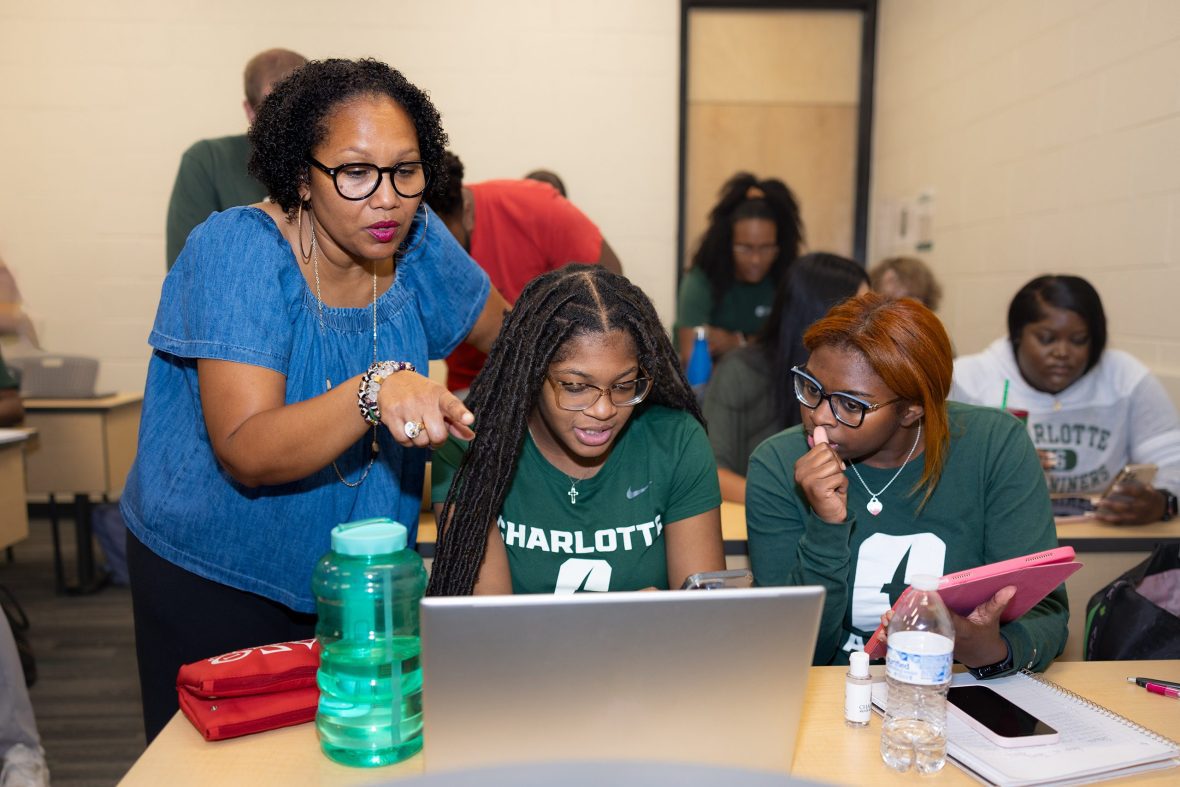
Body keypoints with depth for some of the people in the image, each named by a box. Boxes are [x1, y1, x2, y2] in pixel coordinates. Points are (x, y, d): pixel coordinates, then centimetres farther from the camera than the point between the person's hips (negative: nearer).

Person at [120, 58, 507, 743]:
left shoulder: (417, 241, -9)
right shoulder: (237, 251, -22)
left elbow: (507, 339, 9)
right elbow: (245, 453, -32)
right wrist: (375, 390, -47)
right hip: (211, 583, -3)